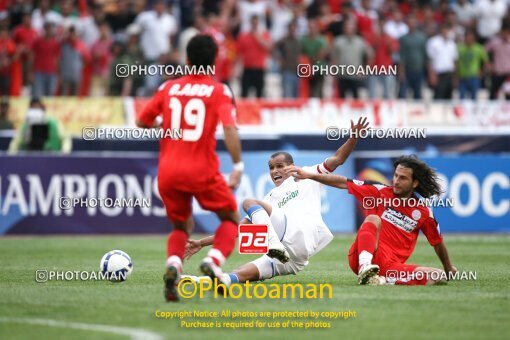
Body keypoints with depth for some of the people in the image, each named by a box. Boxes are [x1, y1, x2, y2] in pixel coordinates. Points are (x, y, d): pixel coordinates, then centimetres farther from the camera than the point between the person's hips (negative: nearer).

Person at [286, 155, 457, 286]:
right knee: (373, 219, -31)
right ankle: (365, 269, -53)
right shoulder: (380, 192, 5)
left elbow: (438, 243, 21)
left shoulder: (424, 212, 9)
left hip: (392, 266, 2)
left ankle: (387, 281, -35)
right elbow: (343, 183, 3)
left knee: (437, 276, -22)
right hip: (363, 257, -2)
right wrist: (309, 175, -5)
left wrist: (449, 268, 33)